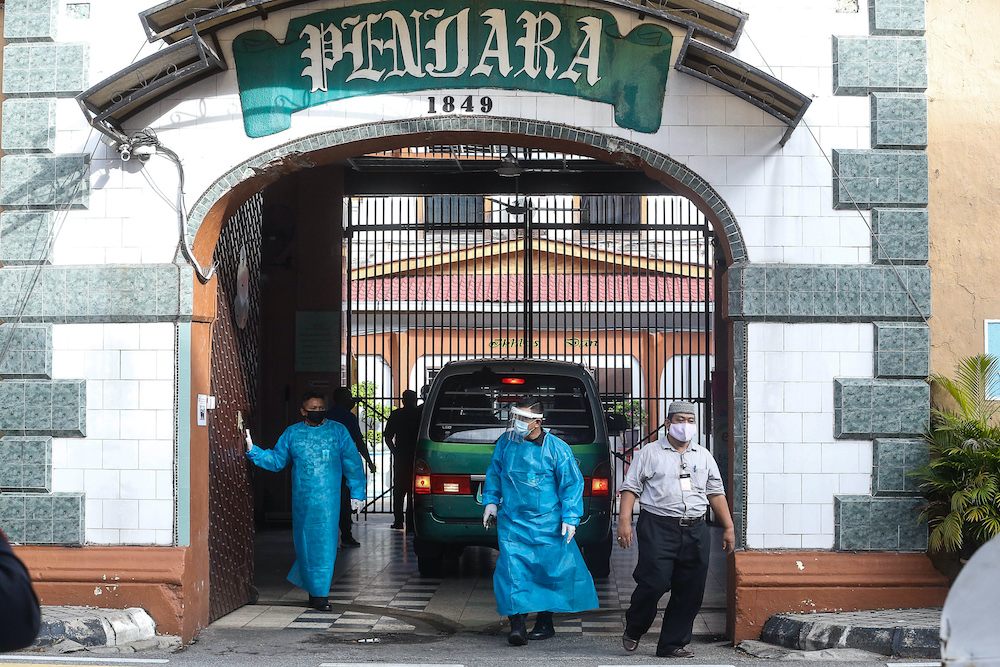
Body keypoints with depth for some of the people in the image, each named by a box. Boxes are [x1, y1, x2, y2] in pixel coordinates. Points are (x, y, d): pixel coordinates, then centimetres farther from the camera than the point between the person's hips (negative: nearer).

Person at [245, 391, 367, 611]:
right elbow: (276, 460, 13)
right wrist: (253, 451, 0)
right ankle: (315, 592, 14)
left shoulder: (338, 431, 5)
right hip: (302, 498, 2)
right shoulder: (292, 433, 9)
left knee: (324, 542, -6)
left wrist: (357, 493, 3)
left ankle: (319, 593, 1)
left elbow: (352, 463, 7)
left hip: (328, 498, -1)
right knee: (305, 542, 2)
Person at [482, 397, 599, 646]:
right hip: (512, 521, 2)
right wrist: (491, 501, 14)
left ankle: (544, 622, 22)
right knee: (513, 570, -10)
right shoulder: (505, 443, 4)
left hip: (547, 523, -2)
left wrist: (570, 517, -7)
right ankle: (517, 623, -10)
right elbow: (494, 474, 20)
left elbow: (572, 484, -3)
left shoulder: (556, 449, -8)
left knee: (549, 570, 7)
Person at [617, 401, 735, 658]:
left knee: (690, 591, 1)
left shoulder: (704, 456, 19)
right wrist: (624, 521, -9)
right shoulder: (650, 453, 6)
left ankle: (672, 644, 10)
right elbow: (631, 487, 2)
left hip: (695, 530, 4)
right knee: (655, 582, -13)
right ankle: (632, 631, 11)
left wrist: (728, 528, 16)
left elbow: (716, 493, 21)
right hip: (658, 527, -4)